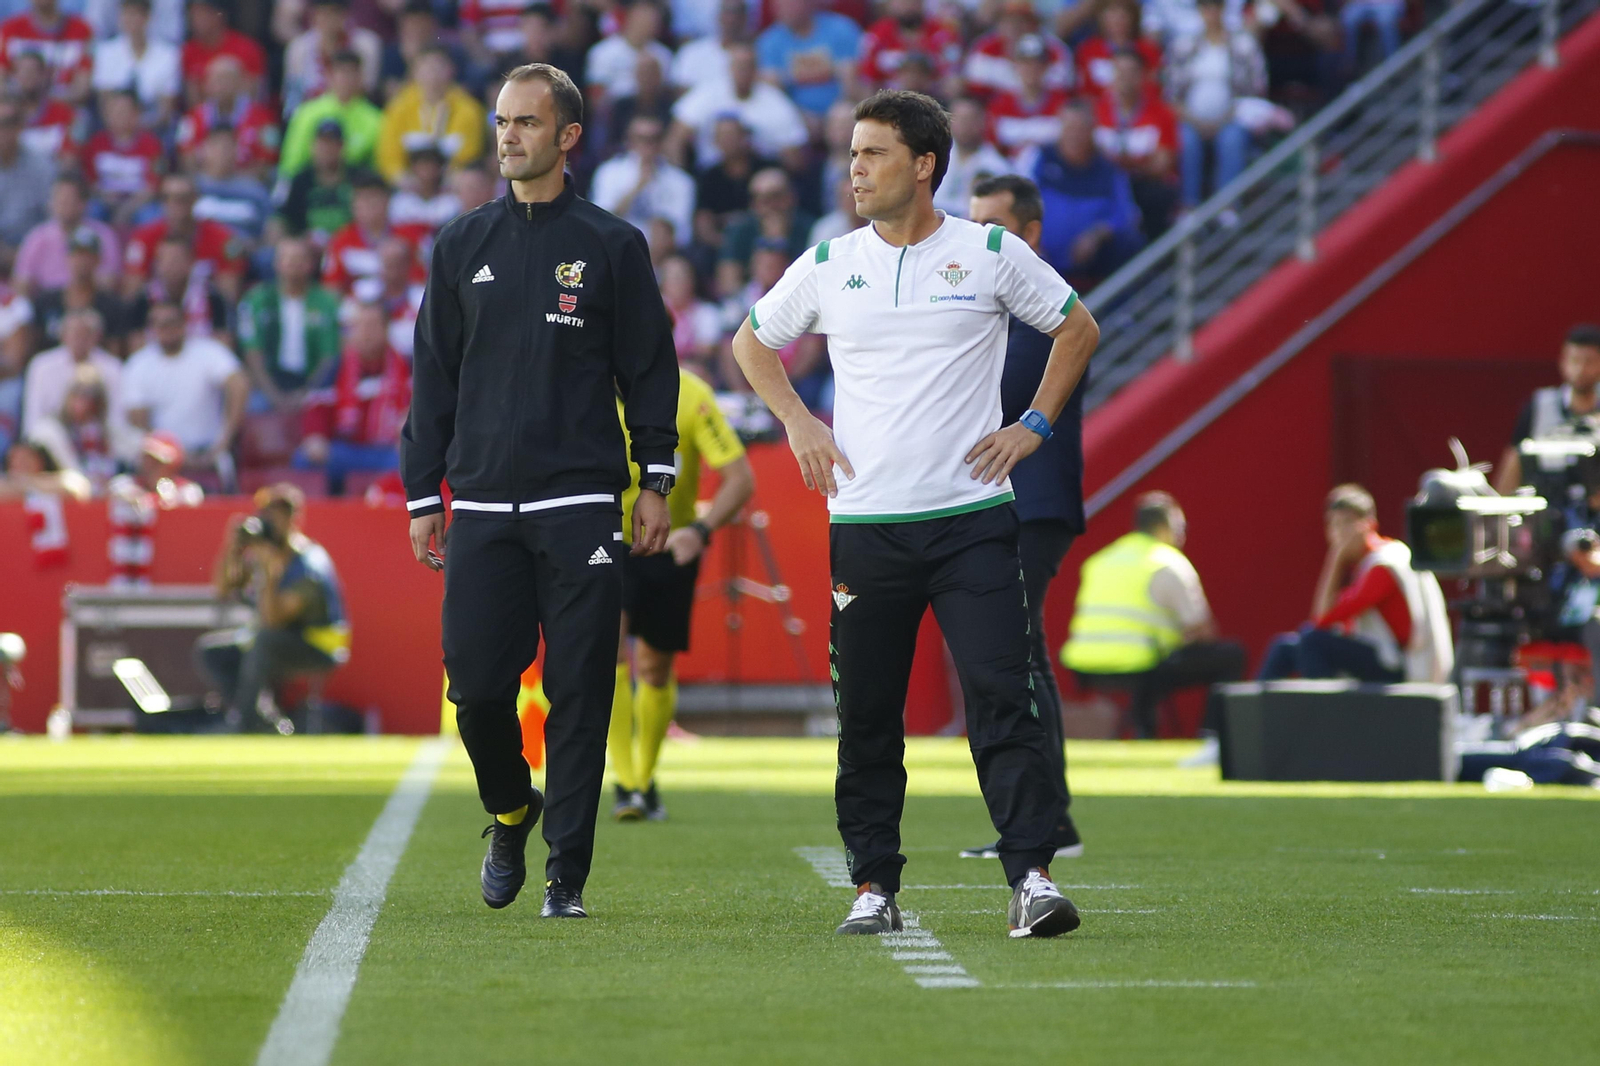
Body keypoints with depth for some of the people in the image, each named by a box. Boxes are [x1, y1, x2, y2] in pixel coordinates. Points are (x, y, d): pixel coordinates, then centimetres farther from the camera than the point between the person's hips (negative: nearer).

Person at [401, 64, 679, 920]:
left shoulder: (612, 246, 4)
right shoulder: (463, 245, 11)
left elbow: (649, 369, 7)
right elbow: (433, 376, 14)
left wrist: (656, 481, 1)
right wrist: (422, 496, 9)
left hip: (580, 504, -2)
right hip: (483, 504, 2)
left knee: (578, 692, -4)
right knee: (476, 684, -2)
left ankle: (567, 874, 1)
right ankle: (510, 817, 26)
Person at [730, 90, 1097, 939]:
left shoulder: (993, 254, 2)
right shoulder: (829, 265, 7)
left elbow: (1077, 329, 15)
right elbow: (752, 343, 23)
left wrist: (1033, 425, 5)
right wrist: (798, 423, 10)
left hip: (973, 518, -2)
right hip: (864, 521, 2)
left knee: (1001, 696, -12)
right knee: (866, 715, 4)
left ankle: (1031, 877, -13)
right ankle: (874, 886, 13)